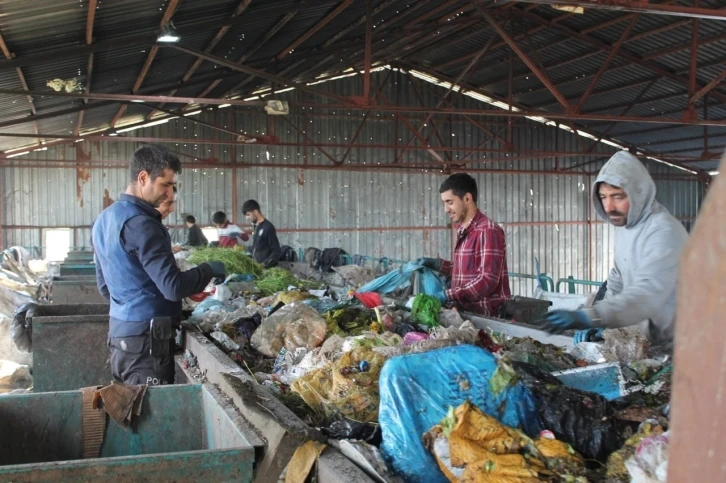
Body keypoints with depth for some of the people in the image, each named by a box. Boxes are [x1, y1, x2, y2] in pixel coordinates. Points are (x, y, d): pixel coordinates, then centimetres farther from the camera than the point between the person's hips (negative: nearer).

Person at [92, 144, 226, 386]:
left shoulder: (105, 218, 11)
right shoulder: (140, 223, -19)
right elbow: (173, 287, -22)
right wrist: (209, 269, -7)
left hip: (120, 330, 9)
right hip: (145, 337, -9)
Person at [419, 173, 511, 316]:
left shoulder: (488, 231, -15)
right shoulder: (463, 231, 13)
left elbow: (488, 281, -21)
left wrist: (448, 295, -25)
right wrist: (437, 264, 9)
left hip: (487, 315, -7)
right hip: (468, 312, 7)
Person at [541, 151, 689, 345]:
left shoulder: (664, 232, -23)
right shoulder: (624, 224, 5)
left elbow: (648, 295, -35)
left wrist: (589, 317, -46)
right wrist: (598, 322, -4)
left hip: (670, 344, -7)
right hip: (641, 339, 7)